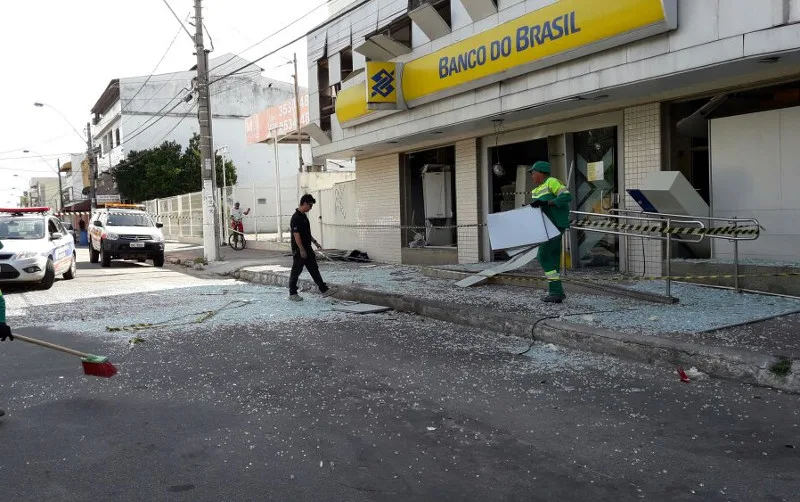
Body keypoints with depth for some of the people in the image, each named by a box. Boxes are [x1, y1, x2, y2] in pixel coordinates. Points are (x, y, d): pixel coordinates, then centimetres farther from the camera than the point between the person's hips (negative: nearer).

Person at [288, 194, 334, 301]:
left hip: (307, 249, 10)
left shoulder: (304, 216, 12)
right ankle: (292, 294, 12)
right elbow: (296, 235, -22)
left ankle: (324, 290, 11)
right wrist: (302, 250, -23)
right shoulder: (296, 218, -19)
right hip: (299, 250, -10)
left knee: (314, 270, 9)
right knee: (296, 272, 2)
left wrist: (314, 241, 24)